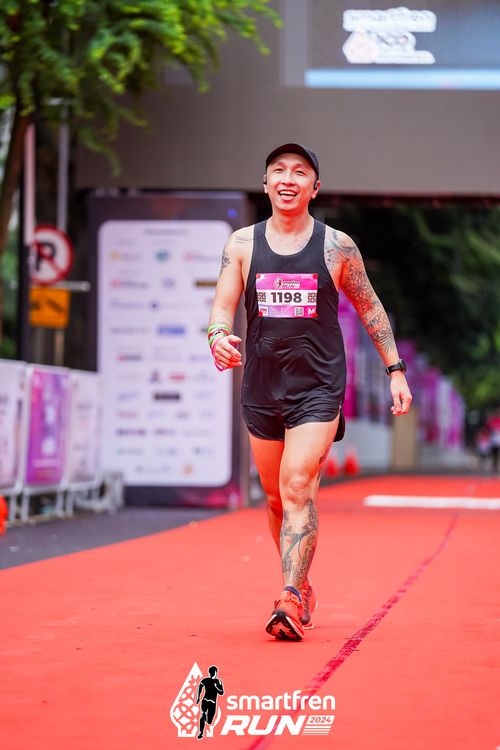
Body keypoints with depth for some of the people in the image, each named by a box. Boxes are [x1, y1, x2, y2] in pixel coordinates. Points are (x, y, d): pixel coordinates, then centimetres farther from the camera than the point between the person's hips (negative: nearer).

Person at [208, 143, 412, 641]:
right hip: (261, 389, 3)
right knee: (276, 496, 12)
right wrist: (219, 337, -23)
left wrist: (396, 369, 8)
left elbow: (370, 309, 11)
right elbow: (222, 306, 0)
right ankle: (300, 587, 31)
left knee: (298, 486, -18)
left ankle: (289, 601, -22)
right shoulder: (242, 244, 4)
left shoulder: (337, 246, 1)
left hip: (318, 388, -3)